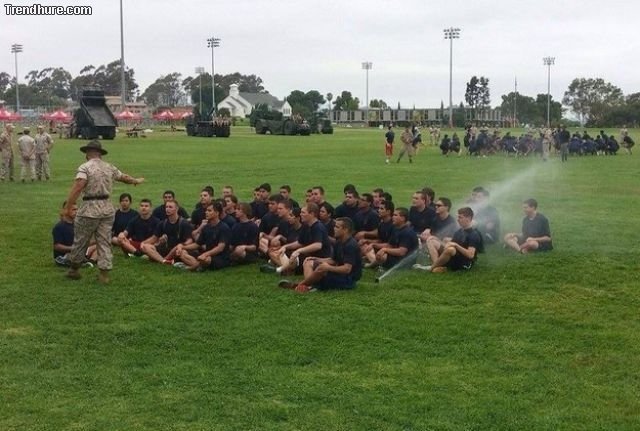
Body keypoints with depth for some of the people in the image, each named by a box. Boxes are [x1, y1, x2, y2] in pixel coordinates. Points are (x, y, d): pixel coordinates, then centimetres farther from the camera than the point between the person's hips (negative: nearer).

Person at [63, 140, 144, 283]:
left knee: (80, 241, 10)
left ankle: (74, 270, 24)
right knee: (105, 242, 9)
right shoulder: (109, 167, 10)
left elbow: (78, 187, -21)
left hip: (89, 209, -5)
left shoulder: (85, 167, -8)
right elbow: (124, 177, 27)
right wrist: (136, 181, 48)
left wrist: (68, 206, -21)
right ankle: (104, 273, 9)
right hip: (107, 208, 5)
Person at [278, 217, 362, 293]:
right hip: (339, 273, 10)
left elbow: (347, 269, -28)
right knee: (308, 263, 7)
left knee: (321, 269, -33)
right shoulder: (339, 243, 9)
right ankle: (309, 285, -22)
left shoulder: (351, 245, -20)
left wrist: (328, 267, -31)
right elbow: (333, 260, 15)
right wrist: (316, 259, 3)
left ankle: (298, 285, -13)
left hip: (348, 279, -10)